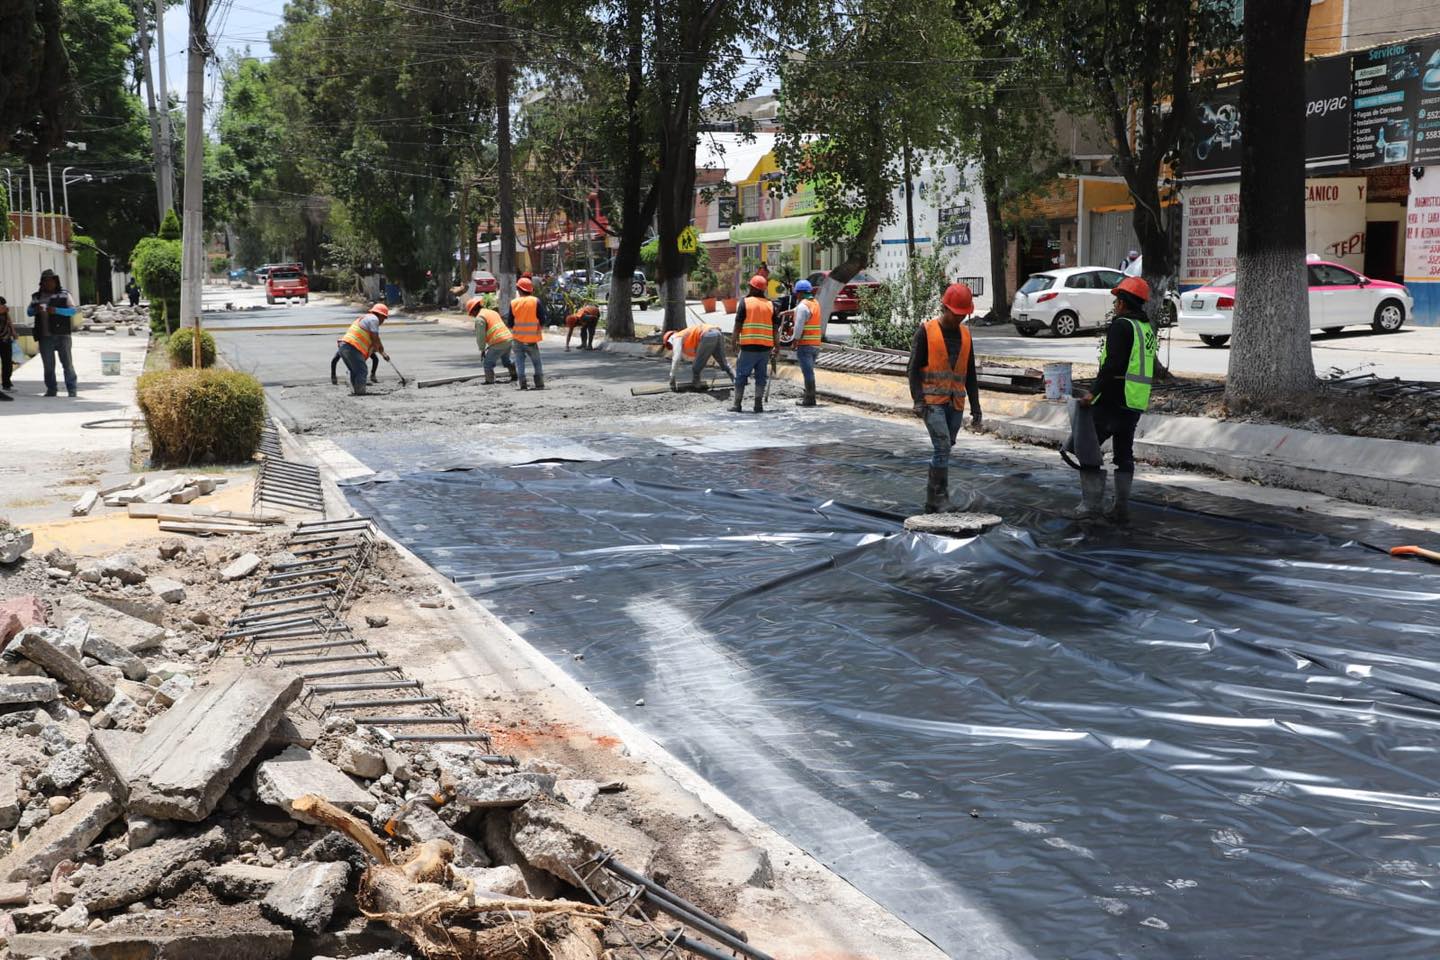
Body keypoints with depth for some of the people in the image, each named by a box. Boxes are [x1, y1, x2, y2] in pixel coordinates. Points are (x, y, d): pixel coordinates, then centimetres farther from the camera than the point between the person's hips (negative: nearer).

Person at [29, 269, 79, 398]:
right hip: (45, 337, 3)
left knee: (67, 363, -3)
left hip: (62, 335, -3)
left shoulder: (64, 294, 4)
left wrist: (56, 310, -19)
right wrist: (36, 310, -10)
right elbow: (29, 312, 13)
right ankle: (51, 389, 14)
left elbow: (73, 310, -4)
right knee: (48, 365, 6)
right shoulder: (36, 296, 14)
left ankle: (72, 389, 3)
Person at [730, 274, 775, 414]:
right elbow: (775, 328, 6)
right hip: (766, 347, 3)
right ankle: (759, 405, 4)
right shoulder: (770, 305, 6)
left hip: (748, 346, -3)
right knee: (761, 376, 9)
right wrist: (775, 346, 13)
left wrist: (735, 340, 3)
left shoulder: (745, 302, -4)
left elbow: (738, 324, -7)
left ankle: (737, 404, 6)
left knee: (741, 375, 6)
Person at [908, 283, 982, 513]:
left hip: (955, 403, 5)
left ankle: (932, 502, 17)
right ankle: (940, 501, -12)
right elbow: (914, 368, -5)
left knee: (944, 449, 8)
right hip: (932, 401, -5)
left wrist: (975, 406, 11)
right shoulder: (926, 331, -3)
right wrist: (918, 401, -14)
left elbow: (970, 374, 16)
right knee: (942, 448, -16)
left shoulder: (965, 334, 12)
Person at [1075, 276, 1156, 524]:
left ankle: (1092, 506, -4)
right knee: (1124, 453, 14)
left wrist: (1094, 393, -19)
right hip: (1136, 404, 9)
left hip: (1113, 401, -9)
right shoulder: (1147, 329, 16)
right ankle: (1121, 509, 14)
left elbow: (1113, 365, -22)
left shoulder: (1122, 326, -12)